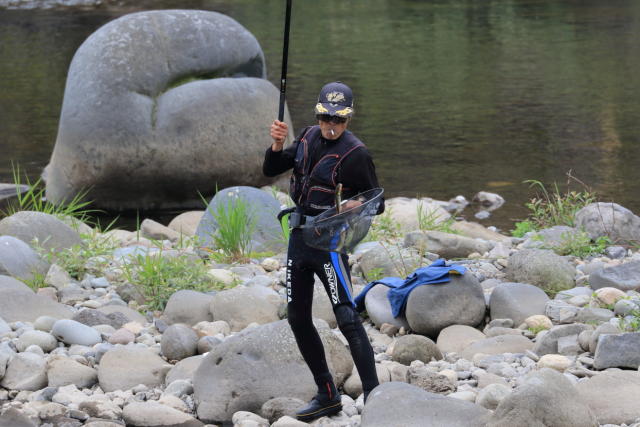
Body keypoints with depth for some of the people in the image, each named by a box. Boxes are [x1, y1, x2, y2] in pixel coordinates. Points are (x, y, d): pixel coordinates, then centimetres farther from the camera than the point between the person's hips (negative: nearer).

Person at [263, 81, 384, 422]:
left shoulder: (355, 154, -13)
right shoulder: (309, 137, 7)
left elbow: (377, 203, -8)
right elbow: (271, 170, 12)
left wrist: (358, 205, -30)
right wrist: (278, 144, -8)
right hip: (299, 237, 8)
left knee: (346, 318, -17)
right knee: (297, 318, 11)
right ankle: (327, 396, 21)